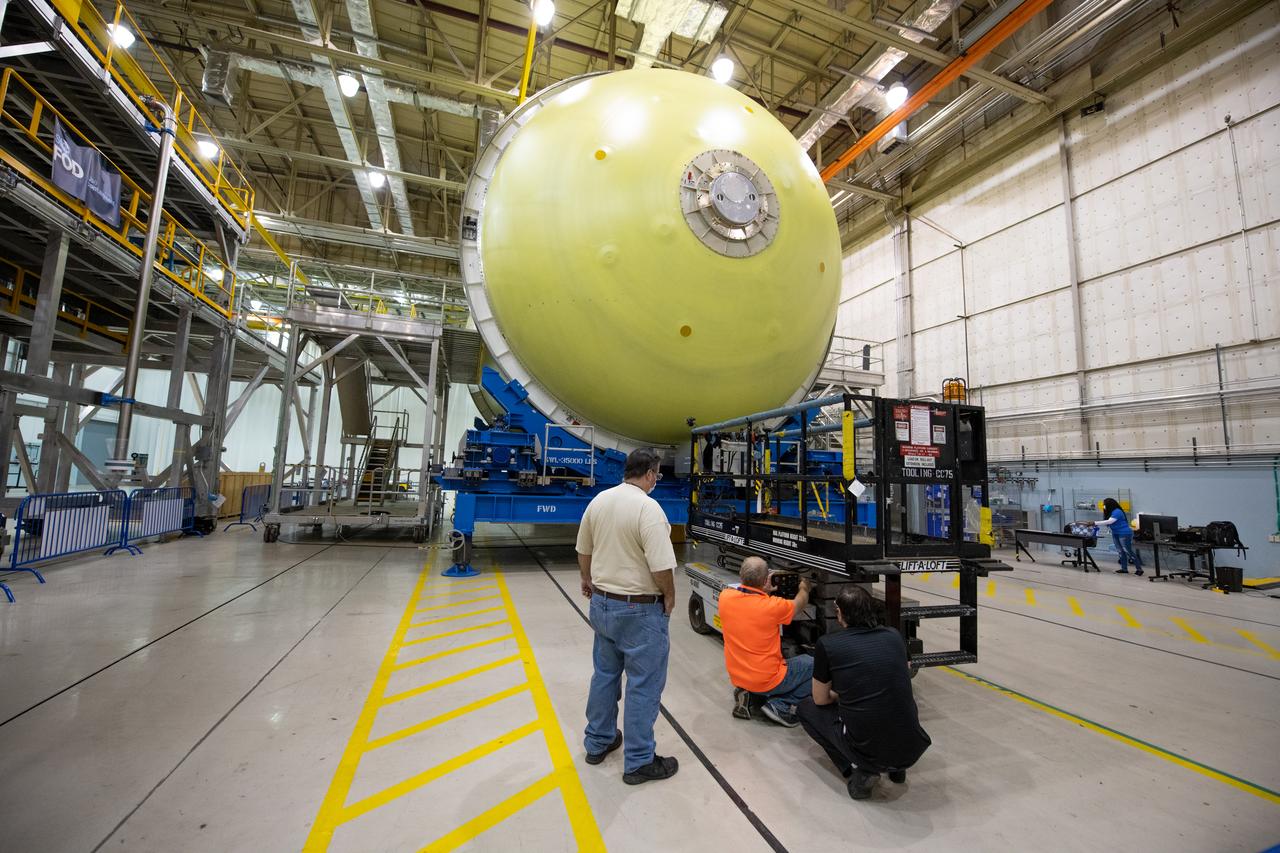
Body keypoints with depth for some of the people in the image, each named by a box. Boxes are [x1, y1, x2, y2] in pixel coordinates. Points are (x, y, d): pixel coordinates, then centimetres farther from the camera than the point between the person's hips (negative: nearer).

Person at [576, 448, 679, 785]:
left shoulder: (598, 501, 0)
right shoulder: (648, 507, -22)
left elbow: (584, 550, 12)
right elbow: (662, 567, -25)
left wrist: (588, 580, 29)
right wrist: (669, 597, -6)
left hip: (601, 603, 8)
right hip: (639, 609, -7)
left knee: (604, 674, 22)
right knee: (643, 685, 9)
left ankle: (598, 742, 38)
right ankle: (639, 762, 23)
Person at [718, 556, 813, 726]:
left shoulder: (725, 596, -13)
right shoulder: (773, 605, -24)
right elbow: (799, 605, 0)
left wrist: (763, 590, 22)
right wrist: (804, 589, 21)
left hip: (736, 677, 6)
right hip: (766, 682, -5)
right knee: (812, 664, 9)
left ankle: (749, 694, 10)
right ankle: (781, 706, -3)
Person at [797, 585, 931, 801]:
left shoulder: (827, 644, -7)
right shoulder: (894, 636, 4)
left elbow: (820, 700, 7)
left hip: (867, 750, -4)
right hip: (912, 750, 5)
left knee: (806, 708, 21)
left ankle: (859, 769, 5)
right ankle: (896, 766, 18)